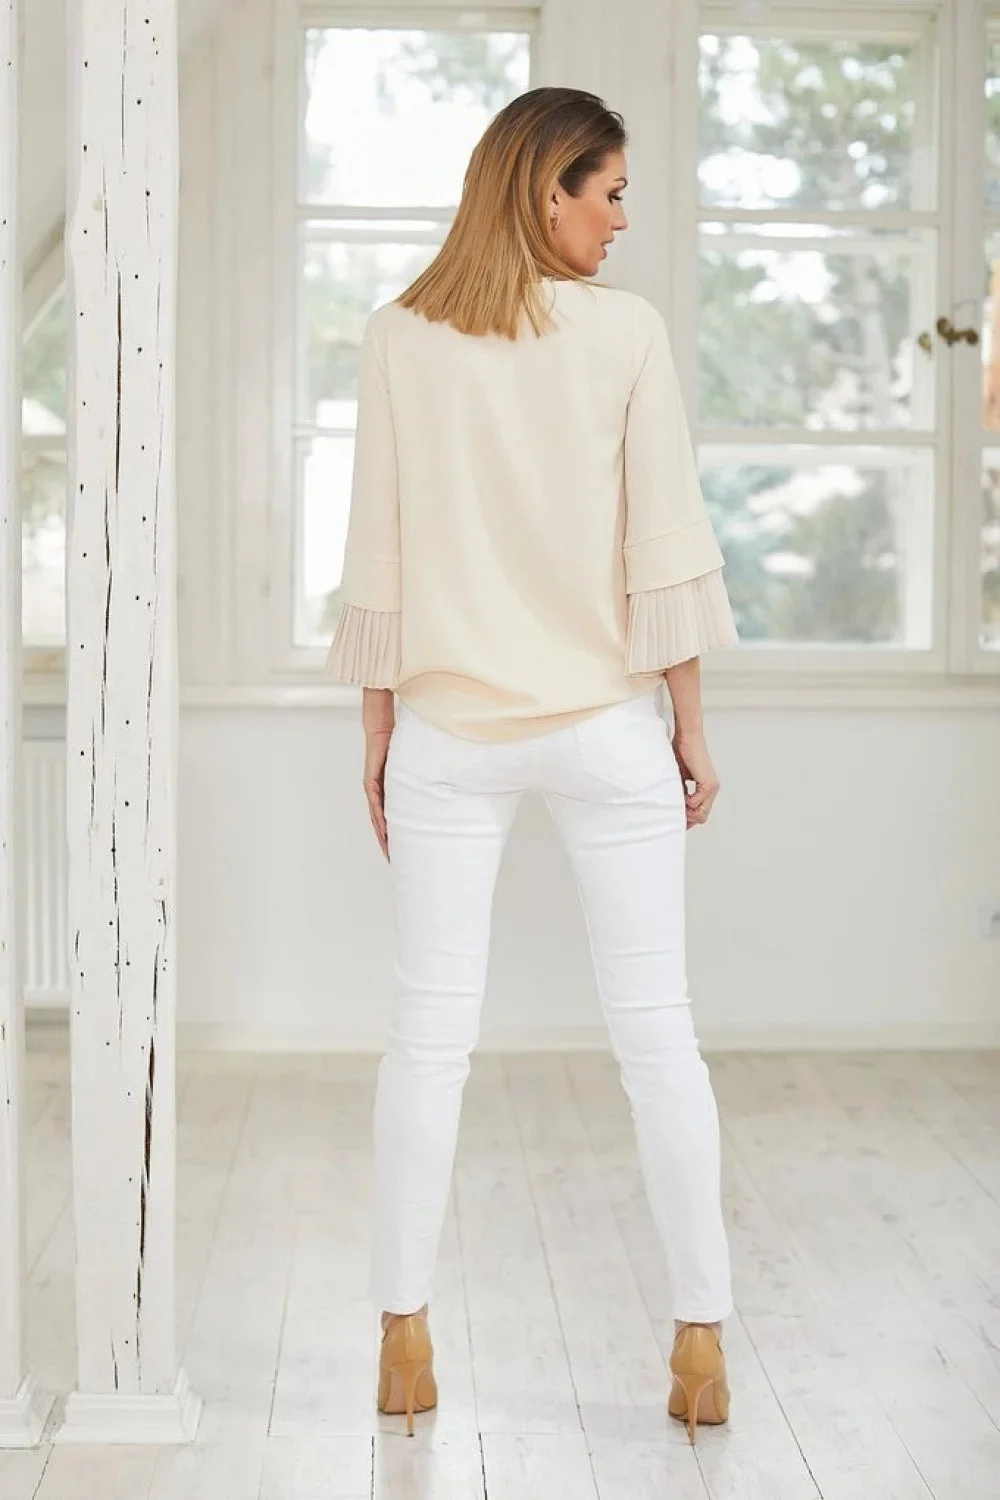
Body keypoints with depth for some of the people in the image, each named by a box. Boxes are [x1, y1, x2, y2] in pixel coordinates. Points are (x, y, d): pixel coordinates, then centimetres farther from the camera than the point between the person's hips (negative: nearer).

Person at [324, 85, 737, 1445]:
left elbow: (377, 555, 0)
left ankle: (405, 1337, 12)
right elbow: (665, 546, -6)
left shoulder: (399, 339, -1)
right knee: (656, 1029, 5)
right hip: (606, 722, -1)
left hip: (449, 727, 2)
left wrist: (377, 730, 8)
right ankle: (703, 1338, 9)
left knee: (431, 1030, 6)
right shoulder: (626, 331, -6)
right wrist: (691, 721, 3)